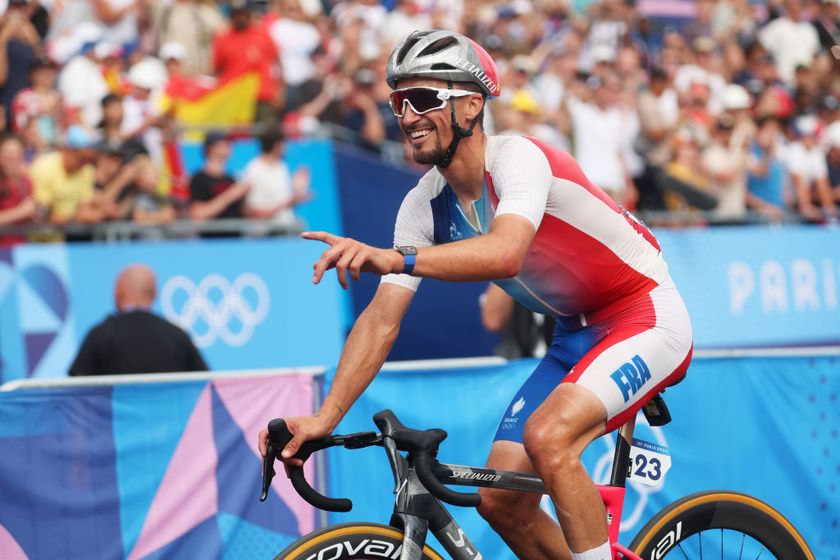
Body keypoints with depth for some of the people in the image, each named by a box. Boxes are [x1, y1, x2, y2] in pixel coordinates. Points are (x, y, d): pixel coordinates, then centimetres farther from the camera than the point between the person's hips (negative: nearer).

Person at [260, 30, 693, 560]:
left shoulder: (517, 158, -25)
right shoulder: (425, 204, -4)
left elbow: (506, 253, -45)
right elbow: (382, 318, -8)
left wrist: (392, 257, -58)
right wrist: (324, 418, -19)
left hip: (647, 317, -8)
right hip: (576, 334, 8)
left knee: (547, 435, -32)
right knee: (500, 501, 0)